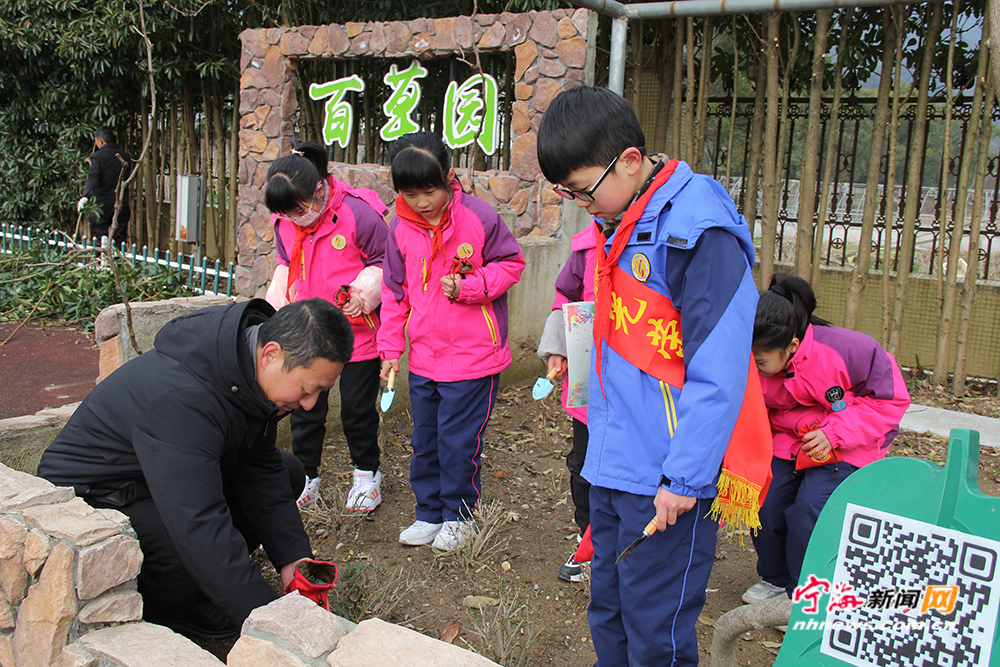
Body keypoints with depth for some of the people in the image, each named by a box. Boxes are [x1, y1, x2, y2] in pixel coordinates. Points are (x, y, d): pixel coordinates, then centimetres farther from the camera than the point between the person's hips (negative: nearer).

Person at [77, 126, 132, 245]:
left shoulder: (97, 156, -9)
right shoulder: (125, 157, 7)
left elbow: (93, 177, -24)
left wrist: (85, 196, -33)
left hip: (102, 203, -4)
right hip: (122, 203, 4)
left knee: (99, 235, 3)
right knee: (120, 238, 8)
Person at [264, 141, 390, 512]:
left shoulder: (358, 214, -18)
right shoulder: (285, 222, -1)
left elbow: (387, 261, -7)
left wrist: (365, 289, -21)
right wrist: (279, 302, 4)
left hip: (357, 332, -4)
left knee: (357, 408, 9)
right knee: (304, 408, 10)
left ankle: (366, 473, 31)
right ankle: (305, 477, 28)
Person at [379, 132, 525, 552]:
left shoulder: (479, 217, -13)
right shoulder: (400, 228, 0)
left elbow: (511, 262, -3)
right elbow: (395, 291, 9)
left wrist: (468, 287, -19)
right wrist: (390, 348, 8)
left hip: (473, 357, -5)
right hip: (423, 357, 5)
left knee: (458, 442, 3)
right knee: (425, 442, 15)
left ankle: (459, 515, 25)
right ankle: (429, 513, 33)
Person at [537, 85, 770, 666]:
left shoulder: (699, 230, -18)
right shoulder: (623, 223, 9)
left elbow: (718, 371, -21)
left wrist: (684, 476, -21)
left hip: (668, 475, -8)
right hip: (615, 465, 8)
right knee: (608, 615, 20)